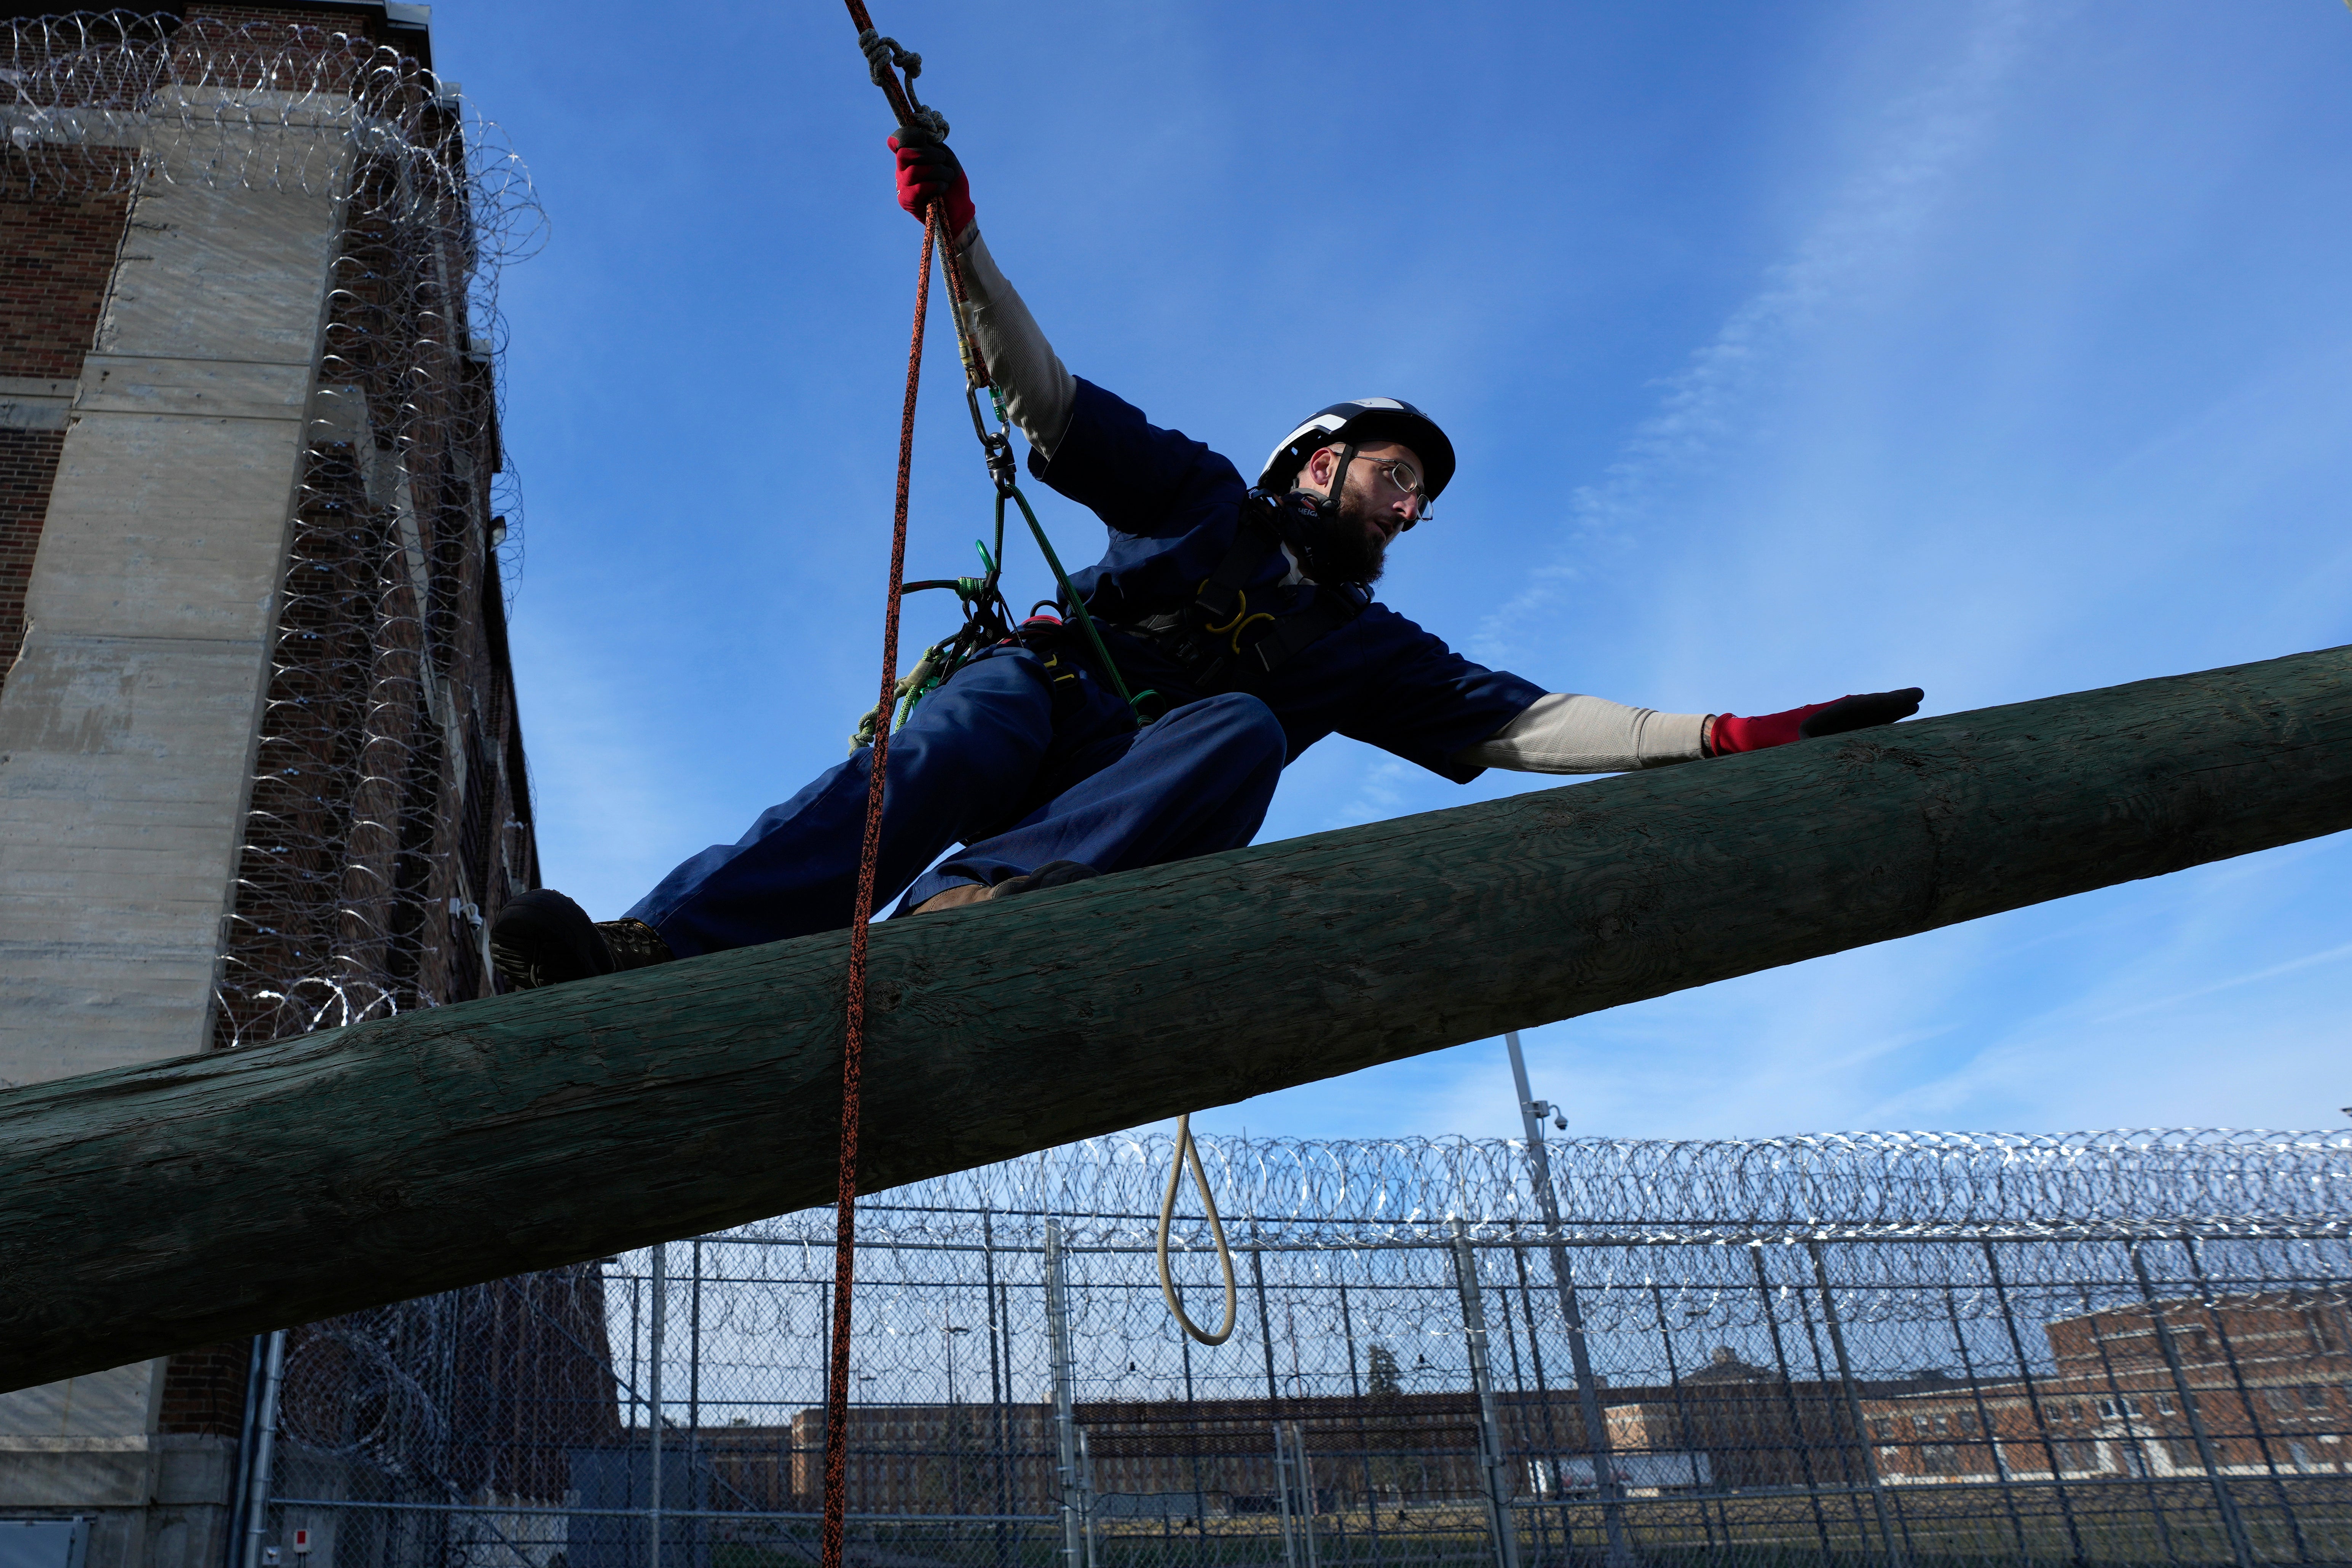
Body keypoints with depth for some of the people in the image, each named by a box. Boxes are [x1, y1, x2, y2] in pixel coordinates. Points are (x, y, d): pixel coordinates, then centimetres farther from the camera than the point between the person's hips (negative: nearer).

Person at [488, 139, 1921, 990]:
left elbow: (1525, 723, 17)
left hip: (1151, 797, 2)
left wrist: (1730, 737, 6)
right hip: (1038, 694, -1)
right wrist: (960, 237, -6)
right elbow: (1045, 396, 9)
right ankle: (657, 948, -55)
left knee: (1243, 726, -31)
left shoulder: (1365, 642, 26)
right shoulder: (1193, 493, 19)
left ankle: (976, 905, -52)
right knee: (928, 764, -35)